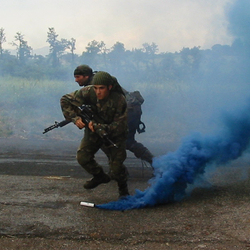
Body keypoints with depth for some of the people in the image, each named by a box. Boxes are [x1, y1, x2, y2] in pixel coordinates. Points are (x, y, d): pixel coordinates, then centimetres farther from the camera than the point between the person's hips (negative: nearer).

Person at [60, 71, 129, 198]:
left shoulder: (119, 101, -29)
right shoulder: (88, 92, -23)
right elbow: (65, 100, -11)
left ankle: (123, 187, 22)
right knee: (82, 157, -12)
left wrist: (98, 127, -38)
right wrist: (75, 118, -25)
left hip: (114, 134, -3)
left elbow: (119, 127, -28)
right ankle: (100, 176, 18)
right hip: (94, 130, 3)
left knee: (116, 168, -13)